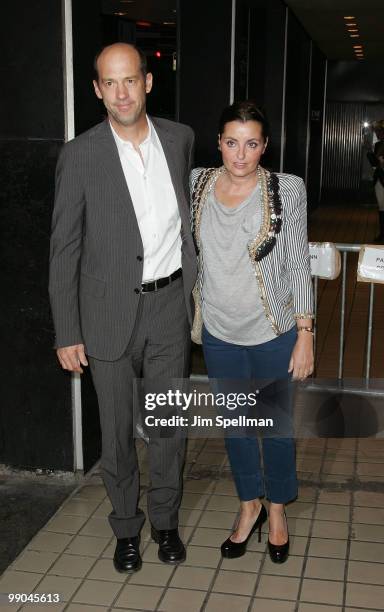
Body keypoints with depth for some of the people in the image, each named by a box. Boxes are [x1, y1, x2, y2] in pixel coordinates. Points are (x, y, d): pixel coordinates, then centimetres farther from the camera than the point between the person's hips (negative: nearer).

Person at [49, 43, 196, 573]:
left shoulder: (179, 138, 1)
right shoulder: (80, 155, -9)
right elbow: (64, 249, -7)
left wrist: (195, 285, 16)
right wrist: (67, 334, -8)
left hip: (170, 305, 3)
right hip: (111, 311, -2)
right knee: (117, 429, 11)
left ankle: (166, 520, 35)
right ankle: (126, 526, 33)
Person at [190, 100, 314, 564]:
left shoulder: (286, 191, -11)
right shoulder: (195, 184, -4)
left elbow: (298, 267, -8)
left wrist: (305, 335, -9)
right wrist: (195, 312, 7)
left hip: (274, 333, -2)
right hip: (219, 333, 3)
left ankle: (277, 509, 36)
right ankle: (249, 506, 38)